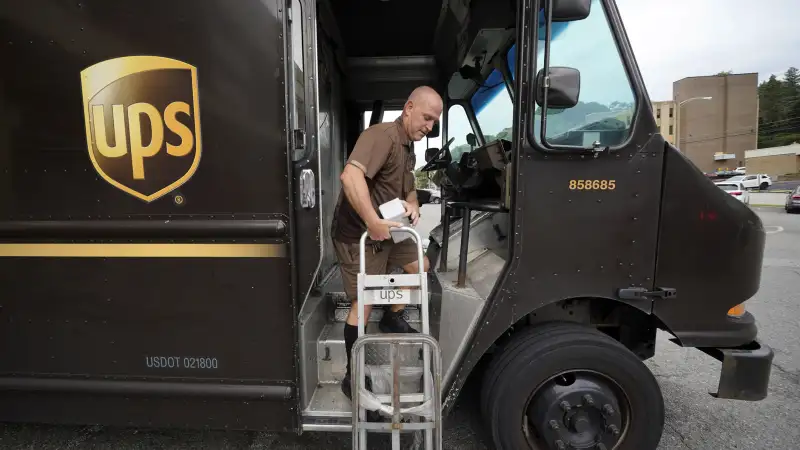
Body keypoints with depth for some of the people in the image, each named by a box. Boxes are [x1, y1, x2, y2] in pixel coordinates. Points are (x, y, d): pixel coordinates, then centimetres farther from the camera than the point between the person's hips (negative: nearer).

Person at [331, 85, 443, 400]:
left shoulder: (408, 148, 11)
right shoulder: (382, 135, -21)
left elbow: (408, 189, 21)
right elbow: (350, 176, -38)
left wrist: (412, 205, -2)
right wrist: (372, 222, -40)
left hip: (387, 231, 10)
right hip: (358, 234, -10)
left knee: (419, 266, 19)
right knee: (364, 303, -9)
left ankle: (392, 319, 38)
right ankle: (352, 376, 7)